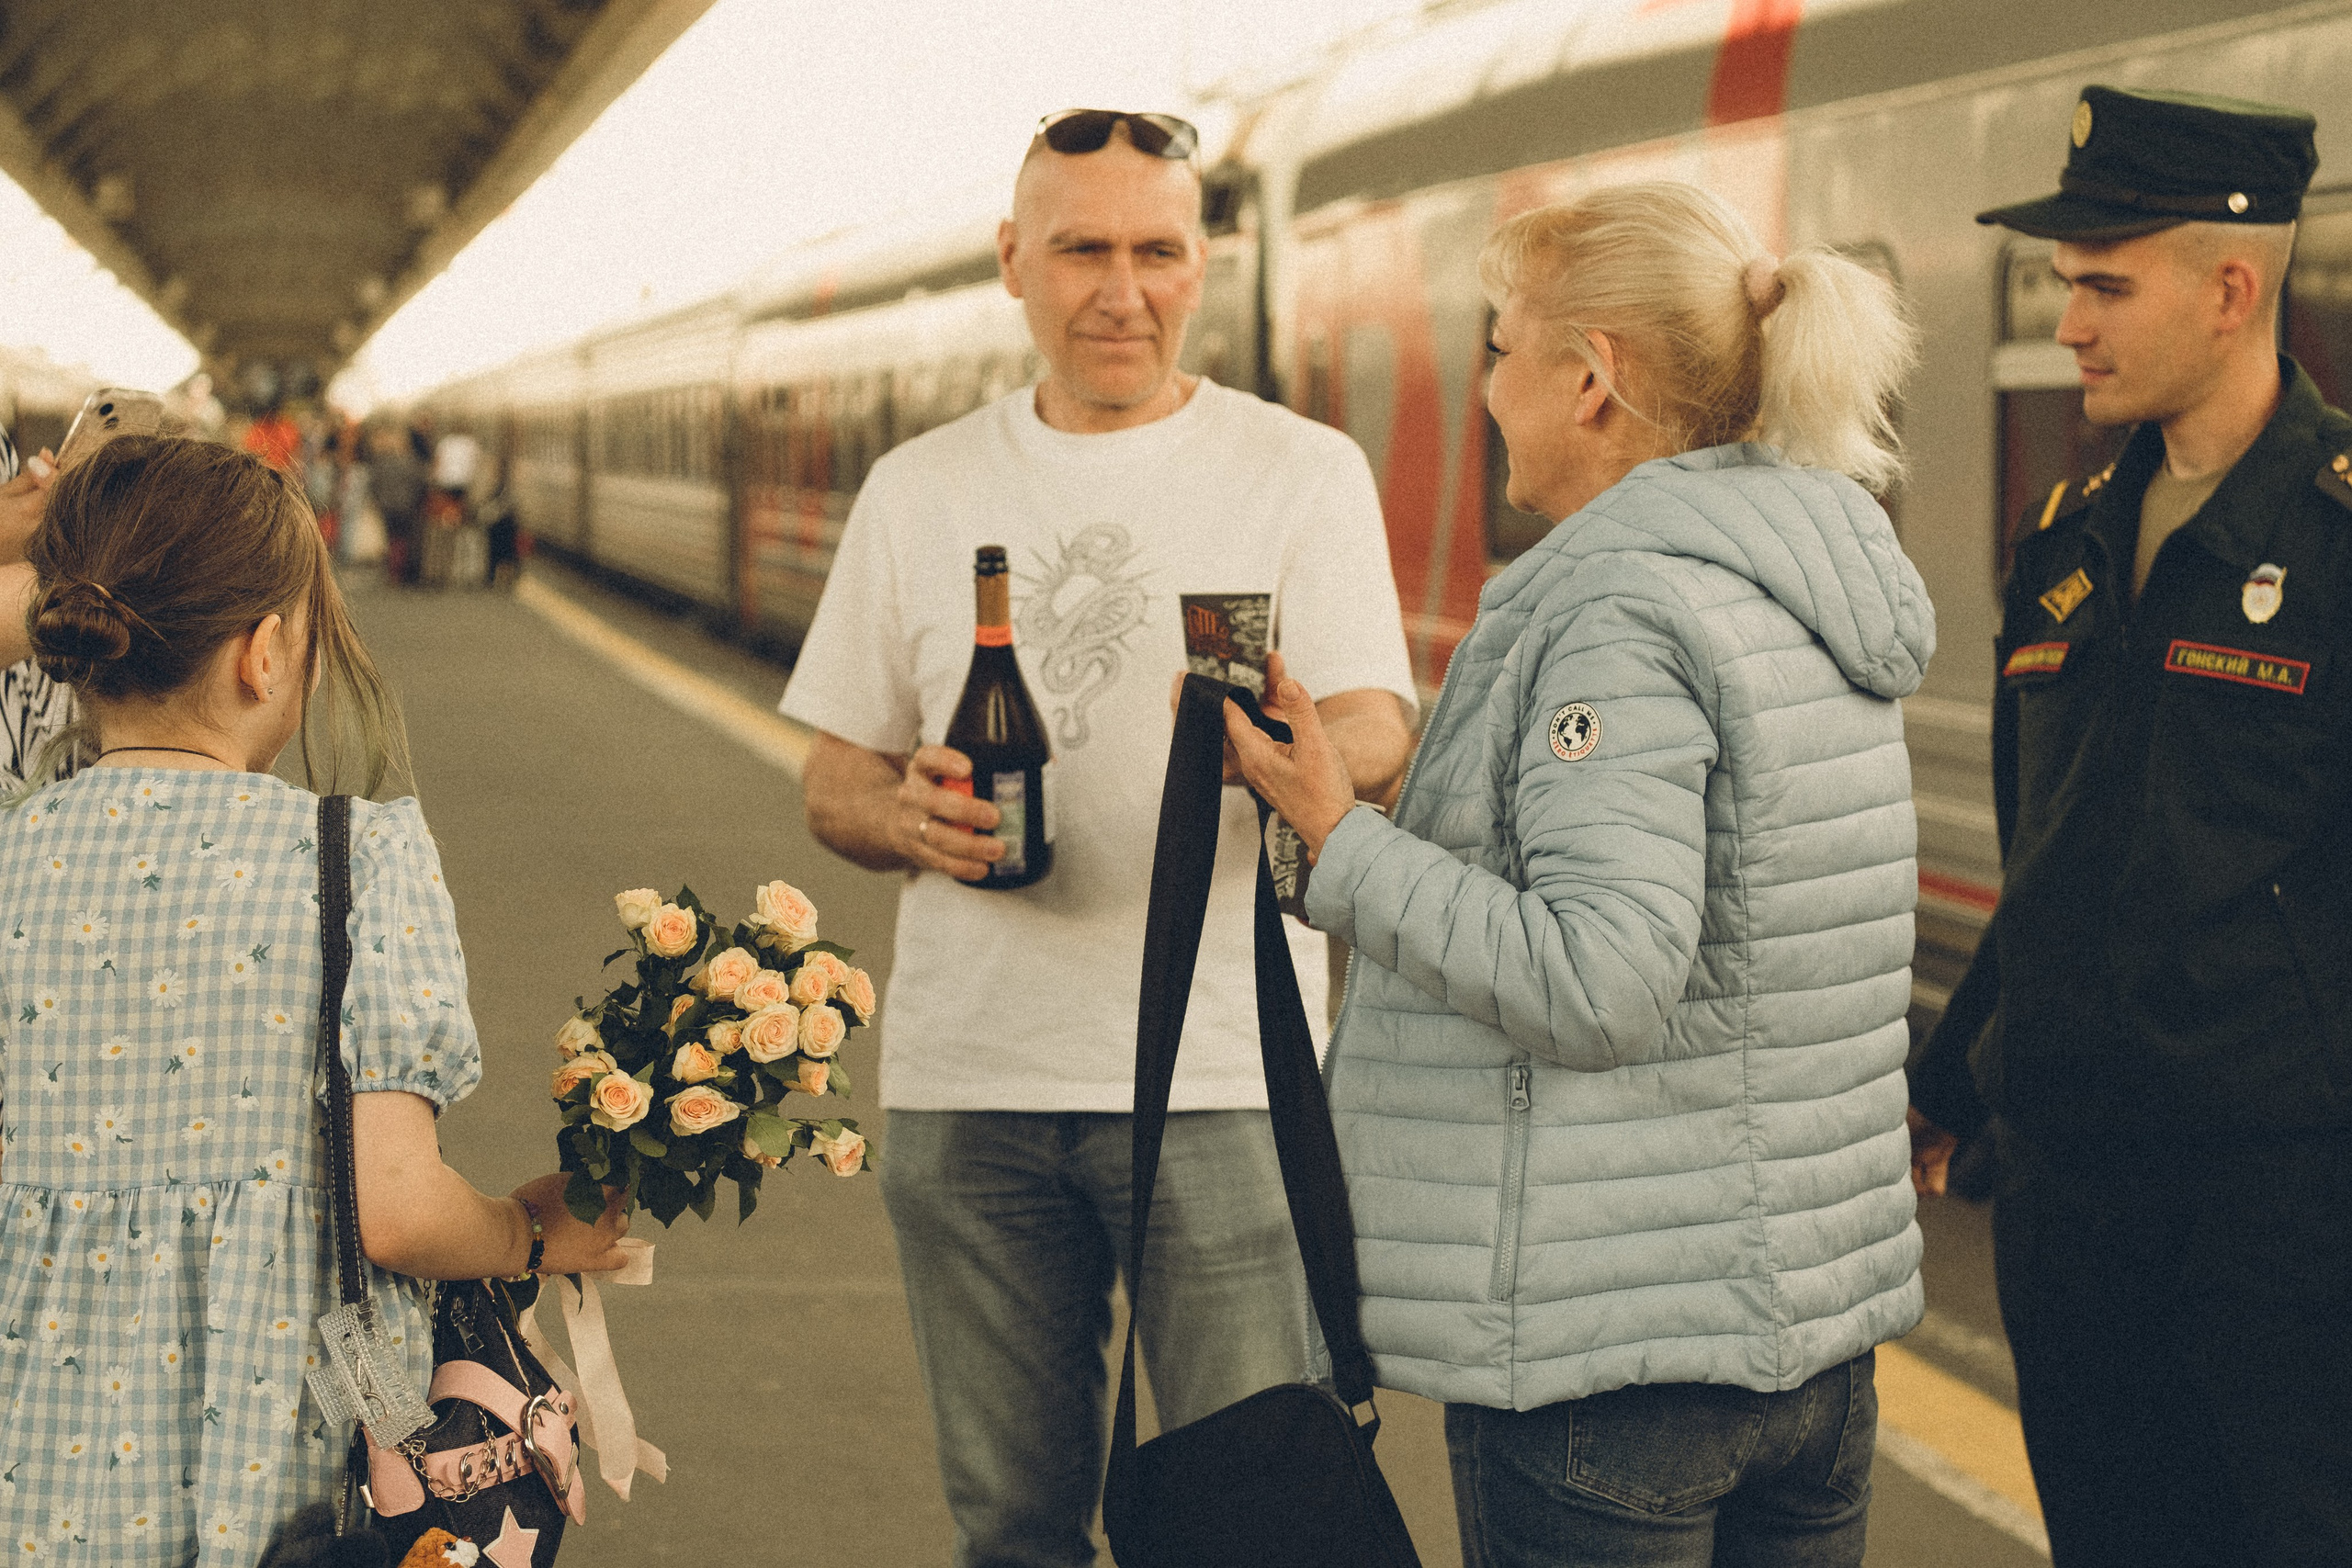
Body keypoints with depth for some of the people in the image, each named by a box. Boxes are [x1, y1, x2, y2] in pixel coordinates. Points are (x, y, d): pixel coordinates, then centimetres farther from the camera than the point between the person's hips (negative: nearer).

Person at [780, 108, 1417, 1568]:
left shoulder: (1304, 471, 2)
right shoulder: (919, 490, 11)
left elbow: (1379, 736, -10)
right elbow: (833, 781, 14)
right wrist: (907, 817, -10)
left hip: (1224, 1075, -3)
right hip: (966, 1077, 3)